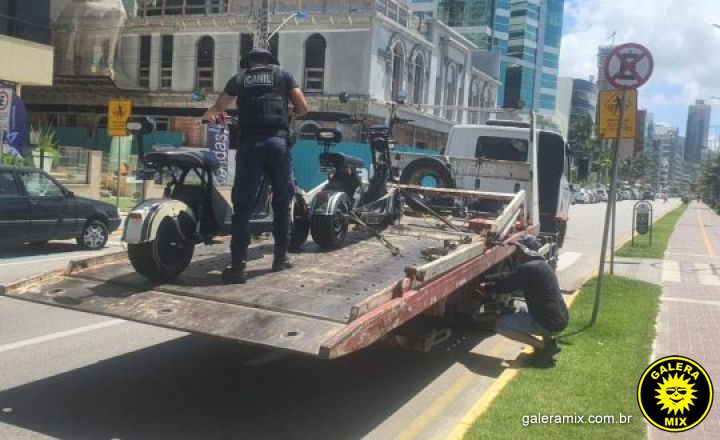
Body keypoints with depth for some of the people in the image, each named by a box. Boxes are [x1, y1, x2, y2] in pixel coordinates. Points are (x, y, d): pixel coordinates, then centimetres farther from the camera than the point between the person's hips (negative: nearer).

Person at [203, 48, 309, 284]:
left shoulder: (239, 78, 16)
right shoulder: (283, 74, 15)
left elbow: (217, 108, 20)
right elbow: (303, 107, 9)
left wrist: (211, 114, 44)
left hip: (249, 143, 0)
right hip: (278, 141, 0)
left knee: (243, 206, -1)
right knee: (282, 202, 13)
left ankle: (238, 266, -6)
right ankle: (280, 257, 20)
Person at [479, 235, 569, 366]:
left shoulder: (528, 268, -18)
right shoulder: (541, 264, 13)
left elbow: (507, 283, -10)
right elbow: (511, 277, 17)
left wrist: (485, 286, 6)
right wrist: (486, 279, 15)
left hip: (549, 323, -9)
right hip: (559, 319, 9)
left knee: (501, 325, -5)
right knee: (522, 311, 34)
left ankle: (543, 346, -4)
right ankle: (548, 341, 16)